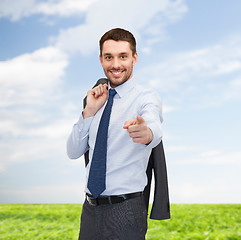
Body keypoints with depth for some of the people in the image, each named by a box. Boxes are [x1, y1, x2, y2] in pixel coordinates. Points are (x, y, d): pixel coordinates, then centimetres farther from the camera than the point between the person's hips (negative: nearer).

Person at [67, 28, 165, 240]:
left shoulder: (146, 98, -9)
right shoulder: (99, 99, 8)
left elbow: (154, 126, -32)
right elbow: (73, 152, 5)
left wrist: (146, 133, -55)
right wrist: (89, 112, -7)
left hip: (125, 209, -5)